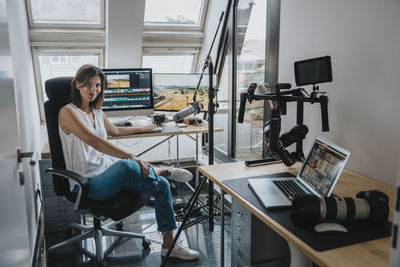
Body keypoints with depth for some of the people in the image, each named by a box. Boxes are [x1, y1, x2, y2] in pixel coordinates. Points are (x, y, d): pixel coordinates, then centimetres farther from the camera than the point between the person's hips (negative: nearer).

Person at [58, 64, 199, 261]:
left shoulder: (97, 112, 14)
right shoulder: (68, 112, -10)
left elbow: (115, 131, 35)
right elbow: (95, 142, -24)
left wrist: (144, 129, 43)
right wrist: (132, 158, -29)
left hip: (110, 174, 8)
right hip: (87, 183, -8)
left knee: (162, 185, -10)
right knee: (125, 166, -41)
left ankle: (169, 245, 0)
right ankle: (161, 170, -8)